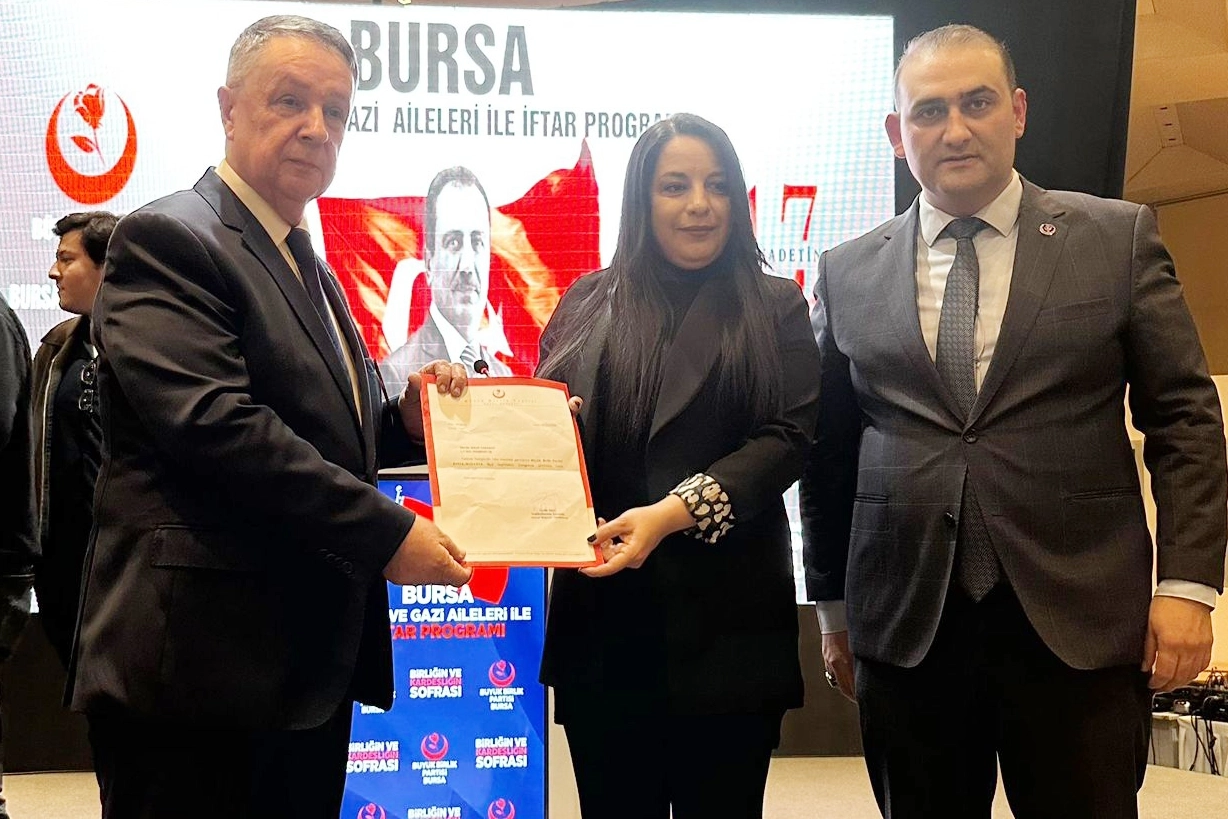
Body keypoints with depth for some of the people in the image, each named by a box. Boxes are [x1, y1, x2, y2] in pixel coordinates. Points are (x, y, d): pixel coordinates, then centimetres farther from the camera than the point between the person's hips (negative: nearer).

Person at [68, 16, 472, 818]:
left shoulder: (309, 268, 18)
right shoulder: (167, 239, -10)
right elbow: (213, 424, -22)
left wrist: (404, 420, 2)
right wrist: (388, 533, -20)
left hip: (311, 667, 9)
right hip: (202, 665, -9)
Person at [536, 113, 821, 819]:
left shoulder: (775, 308, 6)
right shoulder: (590, 305, 12)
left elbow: (788, 437, -6)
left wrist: (674, 511, -19)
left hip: (727, 619, -1)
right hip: (603, 612, 2)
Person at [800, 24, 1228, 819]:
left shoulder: (1118, 238, 3)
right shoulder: (849, 274, 8)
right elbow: (829, 451, 12)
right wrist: (835, 605, 12)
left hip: (1079, 620, -1)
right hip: (906, 627, 2)